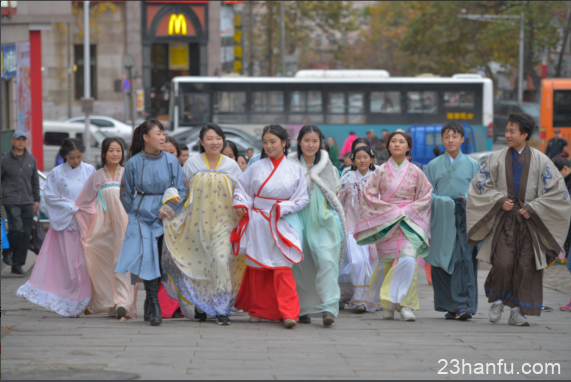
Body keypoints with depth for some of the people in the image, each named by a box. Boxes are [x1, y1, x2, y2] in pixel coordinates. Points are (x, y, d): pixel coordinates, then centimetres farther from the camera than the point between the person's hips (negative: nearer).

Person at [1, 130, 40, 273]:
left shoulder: (31, 160, 10)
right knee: (17, 229, -18)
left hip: (27, 202, 4)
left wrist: (36, 200, 13)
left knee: (26, 234, 1)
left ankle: (17, 264, 9)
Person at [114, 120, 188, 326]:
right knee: (147, 257, -14)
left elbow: (182, 190, 1)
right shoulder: (134, 163, 1)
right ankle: (154, 305, -14)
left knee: (161, 260, -1)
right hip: (142, 217, -1)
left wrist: (167, 208, -11)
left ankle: (150, 307, 10)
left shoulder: (171, 161, 2)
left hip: (165, 218, 1)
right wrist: (137, 213, 10)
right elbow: (125, 193, 11)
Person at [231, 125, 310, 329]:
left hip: (282, 224, -2)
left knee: (282, 268, -10)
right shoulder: (256, 167, 5)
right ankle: (257, 309, 19)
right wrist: (241, 204, -6)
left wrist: (283, 208, -11)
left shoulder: (294, 170, 2)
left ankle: (288, 313, -11)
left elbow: (303, 198, 2)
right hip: (256, 223, 2)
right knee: (257, 267, 7)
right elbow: (241, 188, 13)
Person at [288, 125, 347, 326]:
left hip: (323, 221, 0)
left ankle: (329, 307, -21)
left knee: (326, 260, -16)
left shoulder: (326, 164, 10)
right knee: (301, 266, 2)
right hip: (299, 220, 0)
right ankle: (303, 308, 14)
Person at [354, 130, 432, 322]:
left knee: (408, 259, -18)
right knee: (389, 263, -1)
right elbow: (369, 194, 1)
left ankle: (404, 303, -14)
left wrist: (408, 210, -6)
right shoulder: (381, 171, 4)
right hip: (385, 223, 1)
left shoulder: (415, 172, 4)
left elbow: (426, 196, 7)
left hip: (409, 222, 0)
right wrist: (391, 210, -8)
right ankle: (388, 306, 6)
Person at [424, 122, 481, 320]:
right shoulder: (434, 165, 12)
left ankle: (464, 305, -17)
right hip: (441, 218, 2)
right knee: (442, 262, -1)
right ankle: (449, 306, 9)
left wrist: (470, 198, -14)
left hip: (464, 217, -2)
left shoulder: (472, 165, 10)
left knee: (464, 259, -13)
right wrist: (443, 200, -11)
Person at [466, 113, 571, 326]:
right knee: (502, 263, -13)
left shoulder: (540, 161, 1)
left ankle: (517, 311, 6)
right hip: (503, 220, 0)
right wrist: (499, 200, -6)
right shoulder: (498, 158, 6)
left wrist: (533, 208, -7)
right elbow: (481, 184, 9)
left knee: (526, 266, -3)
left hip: (528, 220, 0)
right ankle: (497, 301, 10)